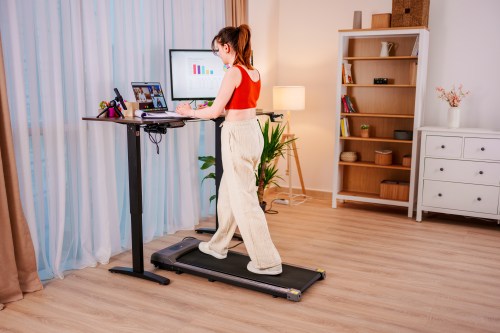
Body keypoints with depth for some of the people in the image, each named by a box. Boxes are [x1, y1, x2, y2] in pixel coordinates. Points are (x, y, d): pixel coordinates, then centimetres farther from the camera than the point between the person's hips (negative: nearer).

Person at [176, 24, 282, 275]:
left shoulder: (234, 72, -15)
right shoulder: (254, 72, 11)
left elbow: (215, 111, -13)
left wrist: (190, 112, 4)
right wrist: (214, 109, 22)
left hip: (238, 137, -9)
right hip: (252, 132, 9)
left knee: (244, 199, -1)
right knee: (228, 192, 21)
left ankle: (267, 262, 6)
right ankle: (218, 246, 37)